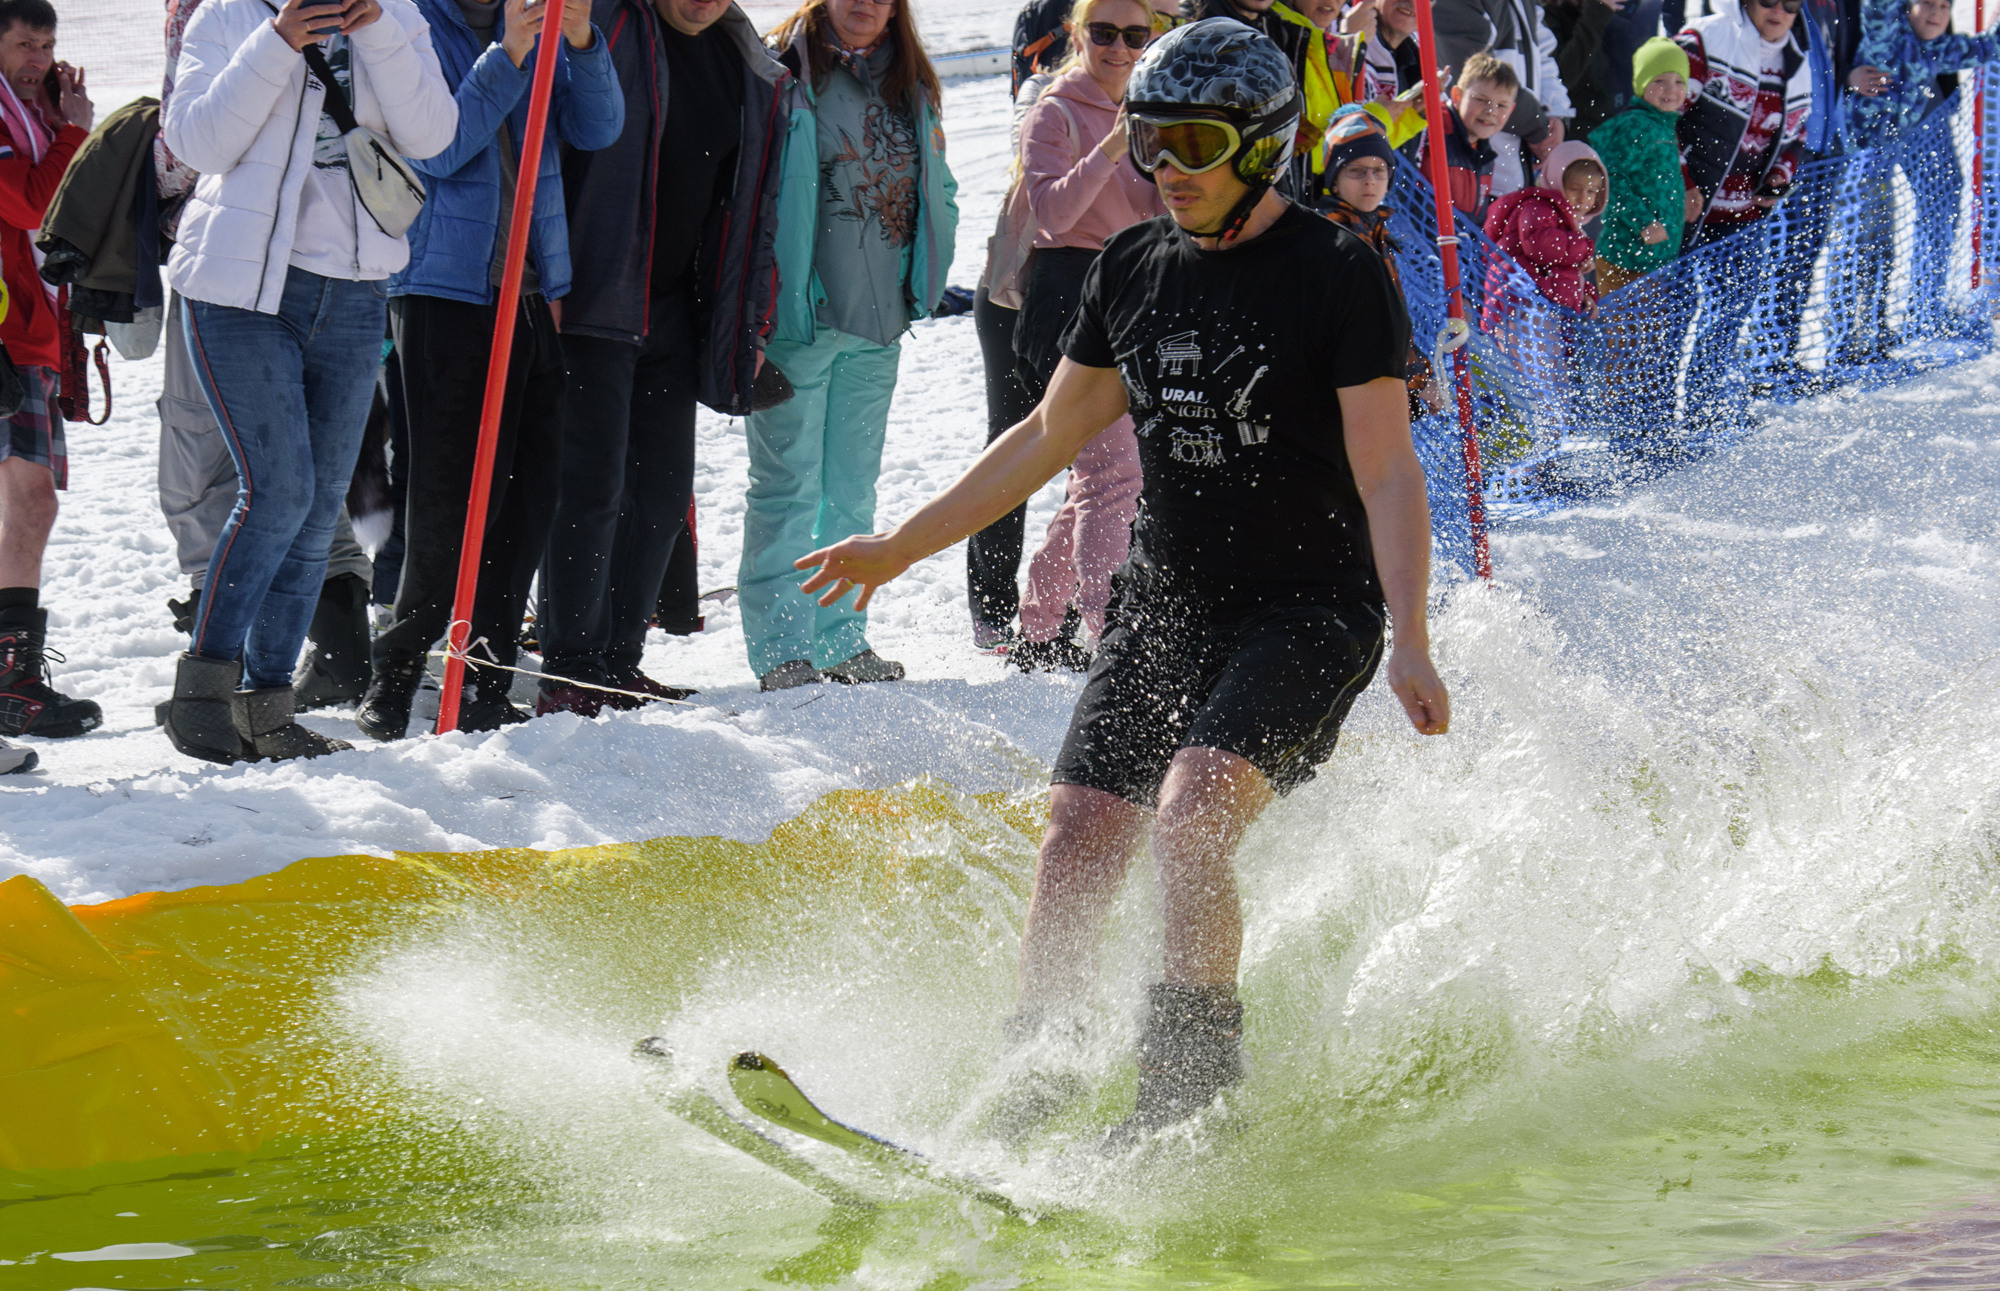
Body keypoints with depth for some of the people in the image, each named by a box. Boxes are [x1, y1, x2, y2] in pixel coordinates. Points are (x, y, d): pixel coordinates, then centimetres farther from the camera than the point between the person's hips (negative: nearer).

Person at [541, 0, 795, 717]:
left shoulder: (752, 71, 12)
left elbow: (755, 202, 20)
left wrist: (752, 324, 18)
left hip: (676, 306, 7)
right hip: (593, 301, -7)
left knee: (663, 495, 9)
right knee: (593, 488, -10)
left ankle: (619, 664, 18)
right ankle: (571, 672, -5)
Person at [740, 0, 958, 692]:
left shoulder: (910, 86, 11)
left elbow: (937, 191, 20)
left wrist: (925, 275, 7)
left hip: (878, 322, 6)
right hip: (796, 319, -6)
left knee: (852, 488, 12)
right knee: (788, 486, -4)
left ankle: (841, 639, 20)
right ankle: (781, 648, 0)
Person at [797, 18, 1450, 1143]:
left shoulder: (1339, 277, -10)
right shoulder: (1133, 270, 8)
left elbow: (1389, 476, -13)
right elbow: (1051, 435, 19)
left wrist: (1410, 641, -24)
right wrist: (904, 545, 20)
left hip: (1308, 614, -6)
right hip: (1163, 610, 6)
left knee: (1191, 823, -25)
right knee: (1077, 849, -5)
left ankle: (1192, 1091, -17)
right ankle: (1022, 1101, 1)